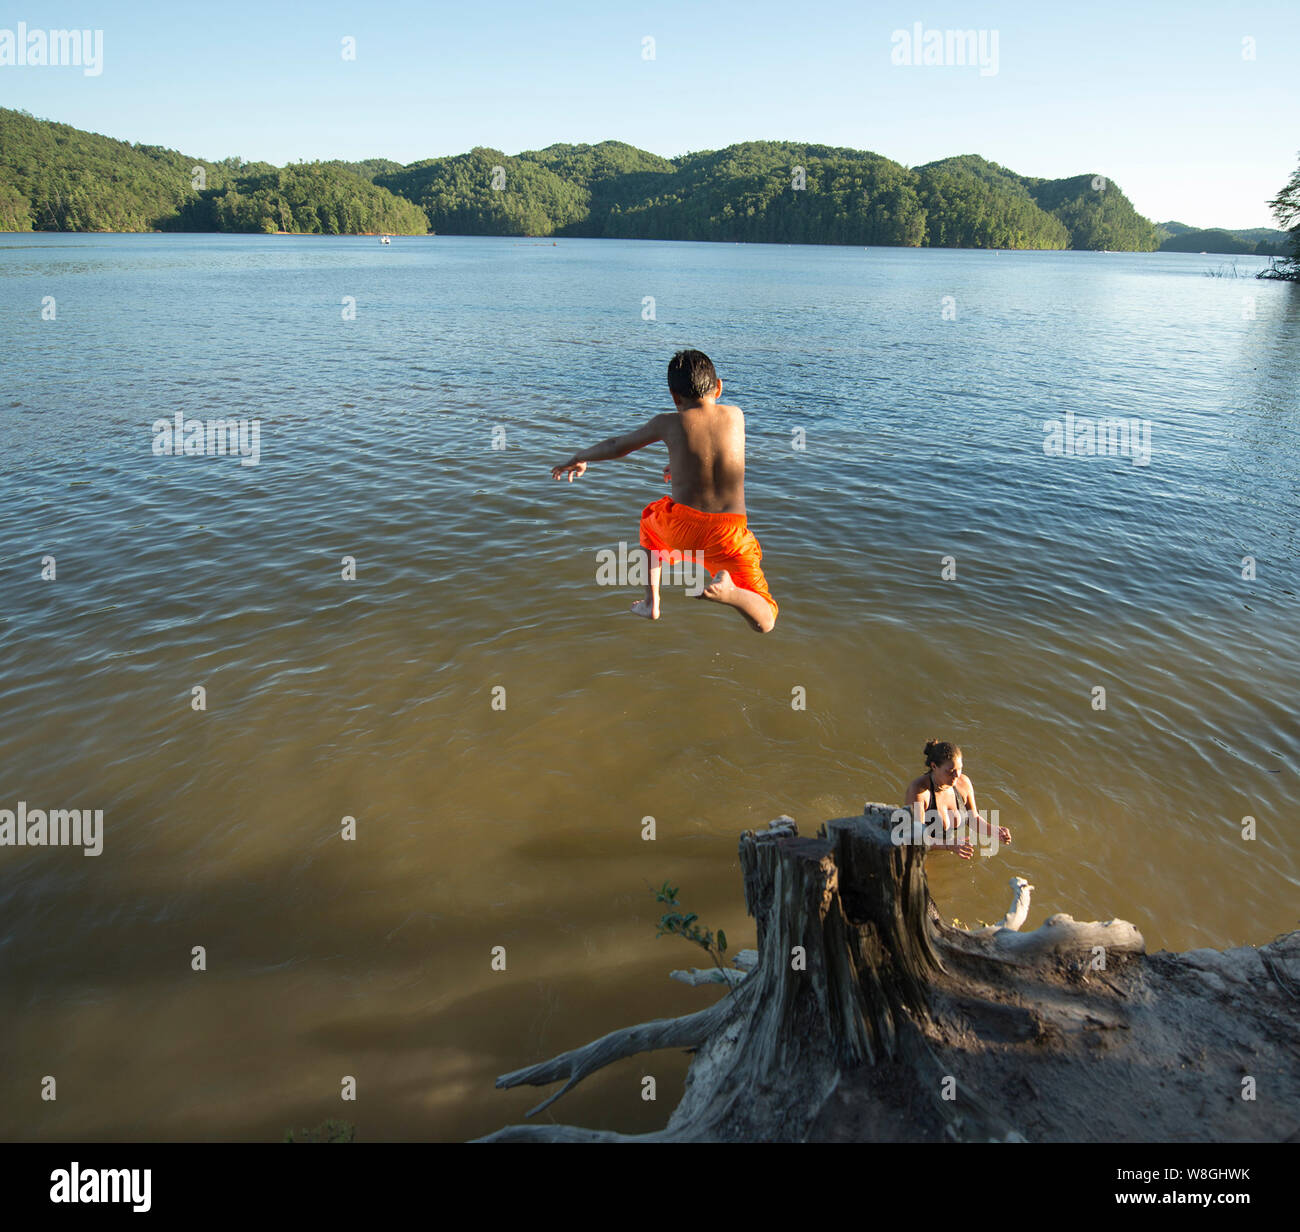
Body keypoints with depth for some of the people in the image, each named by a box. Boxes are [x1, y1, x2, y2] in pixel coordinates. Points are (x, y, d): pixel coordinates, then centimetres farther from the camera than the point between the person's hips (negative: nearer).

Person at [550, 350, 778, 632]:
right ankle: (727, 589, -26)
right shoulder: (735, 415, 7)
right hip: (728, 534, 0)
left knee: (651, 519, 39)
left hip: (680, 526, 1)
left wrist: (578, 459, 33)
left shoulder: (669, 423, 1)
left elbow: (617, 446, 15)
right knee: (764, 622, 8)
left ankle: (652, 603, 35)